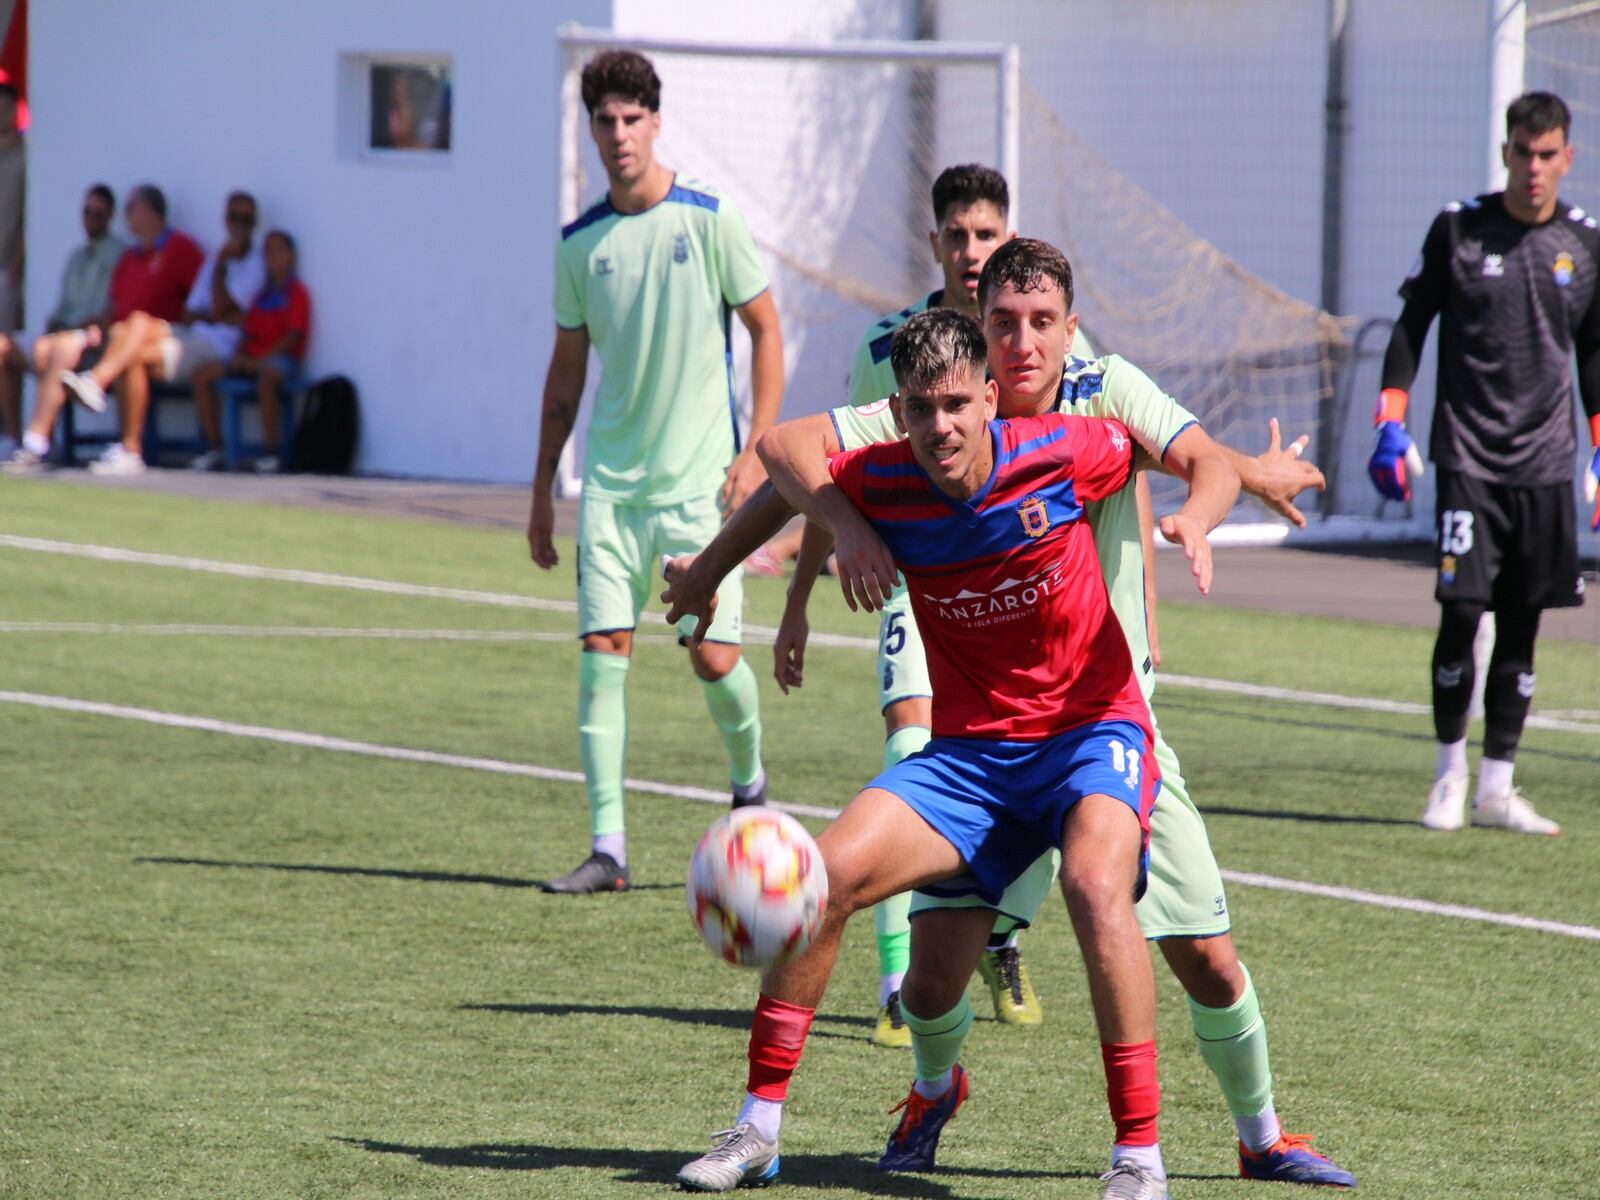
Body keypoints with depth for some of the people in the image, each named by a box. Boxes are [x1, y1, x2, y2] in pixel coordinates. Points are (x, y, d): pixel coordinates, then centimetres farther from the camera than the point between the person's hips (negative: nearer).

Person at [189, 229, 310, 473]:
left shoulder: (296, 292, -1)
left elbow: (294, 334, -11)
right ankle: (214, 448, -8)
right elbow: (248, 330, 17)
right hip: (252, 357, 8)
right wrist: (240, 354, -6)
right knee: (202, 374, -9)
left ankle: (270, 453, -35)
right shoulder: (262, 295, 20)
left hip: (282, 358, -8)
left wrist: (261, 360, -18)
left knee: (267, 377, -42)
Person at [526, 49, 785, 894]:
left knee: (714, 657, -5)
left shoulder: (708, 219, -5)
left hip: (699, 477, -3)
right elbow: (566, 371, 14)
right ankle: (607, 848, -3)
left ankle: (749, 783, 26)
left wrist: (755, 450, -7)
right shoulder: (580, 243, 5)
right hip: (611, 478, 3)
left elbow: (765, 330, 1)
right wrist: (541, 494, 13)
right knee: (602, 653, -5)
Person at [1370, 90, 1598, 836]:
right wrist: (1390, 425, -1)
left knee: (1521, 626, 3)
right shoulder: (1457, 229, -1)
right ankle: (1450, 770, 9)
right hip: (1467, 458, -2)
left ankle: (1496, 788, 10)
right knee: (1461, 613, -8)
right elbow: (1411, 327, 5)